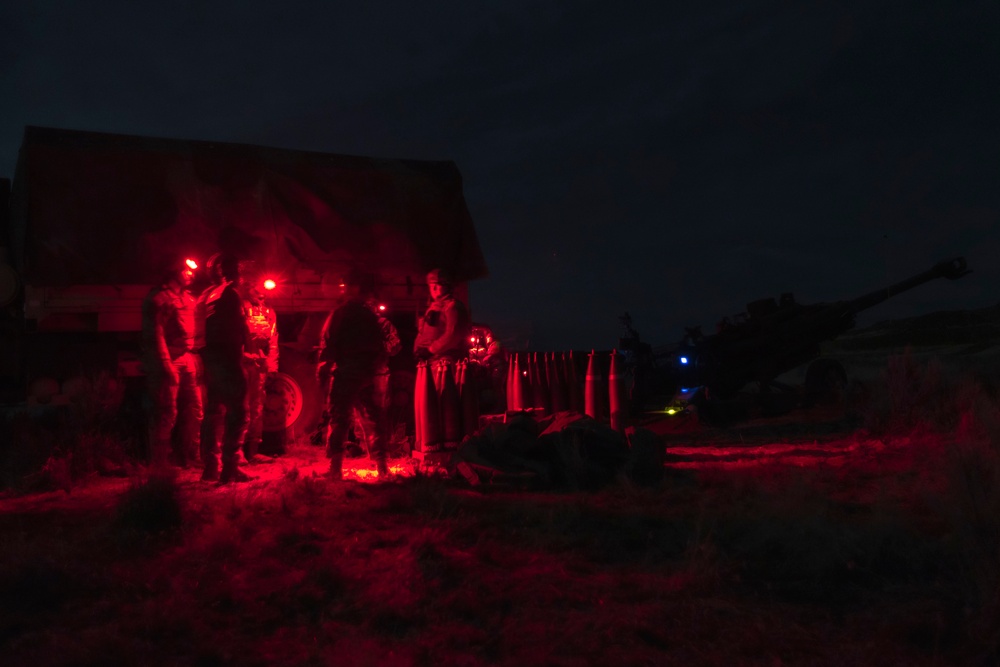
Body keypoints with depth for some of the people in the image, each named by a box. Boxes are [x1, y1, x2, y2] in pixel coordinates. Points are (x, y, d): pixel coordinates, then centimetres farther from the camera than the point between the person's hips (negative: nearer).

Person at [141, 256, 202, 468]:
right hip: (168, 362, -8)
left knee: (193, 410, 9)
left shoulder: (187, 298, 18)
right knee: (166, 413, -6)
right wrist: (166, 364, -18)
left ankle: (187, 457, 21)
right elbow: (156, 334, -14)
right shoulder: (159, 297, -7)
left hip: (186, 361, 8)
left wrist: (193, 357, 9)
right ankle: (158, 464, 3)